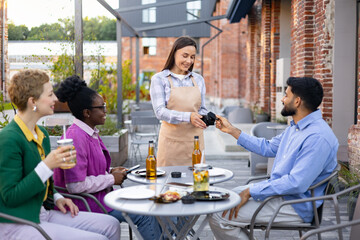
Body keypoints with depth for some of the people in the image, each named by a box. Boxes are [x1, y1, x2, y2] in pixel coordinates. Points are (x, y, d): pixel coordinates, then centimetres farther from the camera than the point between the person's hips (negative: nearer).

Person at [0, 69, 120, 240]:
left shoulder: (41, 133, 10)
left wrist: (56, 198, 4)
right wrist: (47, 166, -26)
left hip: (41, 213, 9)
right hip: (16, 226, -9)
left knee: (111, 225, 1)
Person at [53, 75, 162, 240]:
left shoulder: (91, 133, 9)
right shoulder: (76, 137, -22)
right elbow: (76, 185, -27)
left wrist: (110, 172, 3)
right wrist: (111, 179, -17)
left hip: (99, 194, 10)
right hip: (85, 203, -10)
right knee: (144, 215, -14)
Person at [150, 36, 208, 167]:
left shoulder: (198, 79, 11)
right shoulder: (159, 79, -1)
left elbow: (202, 108, 15)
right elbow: (160, 111, -11)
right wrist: (188, 117, -24)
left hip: (195, 139, 4)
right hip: (171, 140, -3)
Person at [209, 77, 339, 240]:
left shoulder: (318, 137, -24)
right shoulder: (295, 127, 10)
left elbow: (296, 183, -29)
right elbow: (268, 148, 21)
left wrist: (250, 191, -24)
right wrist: (232, 130, 21)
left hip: (295, 205, -10)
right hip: (278, 190, 10)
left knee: (219, 217, -18)